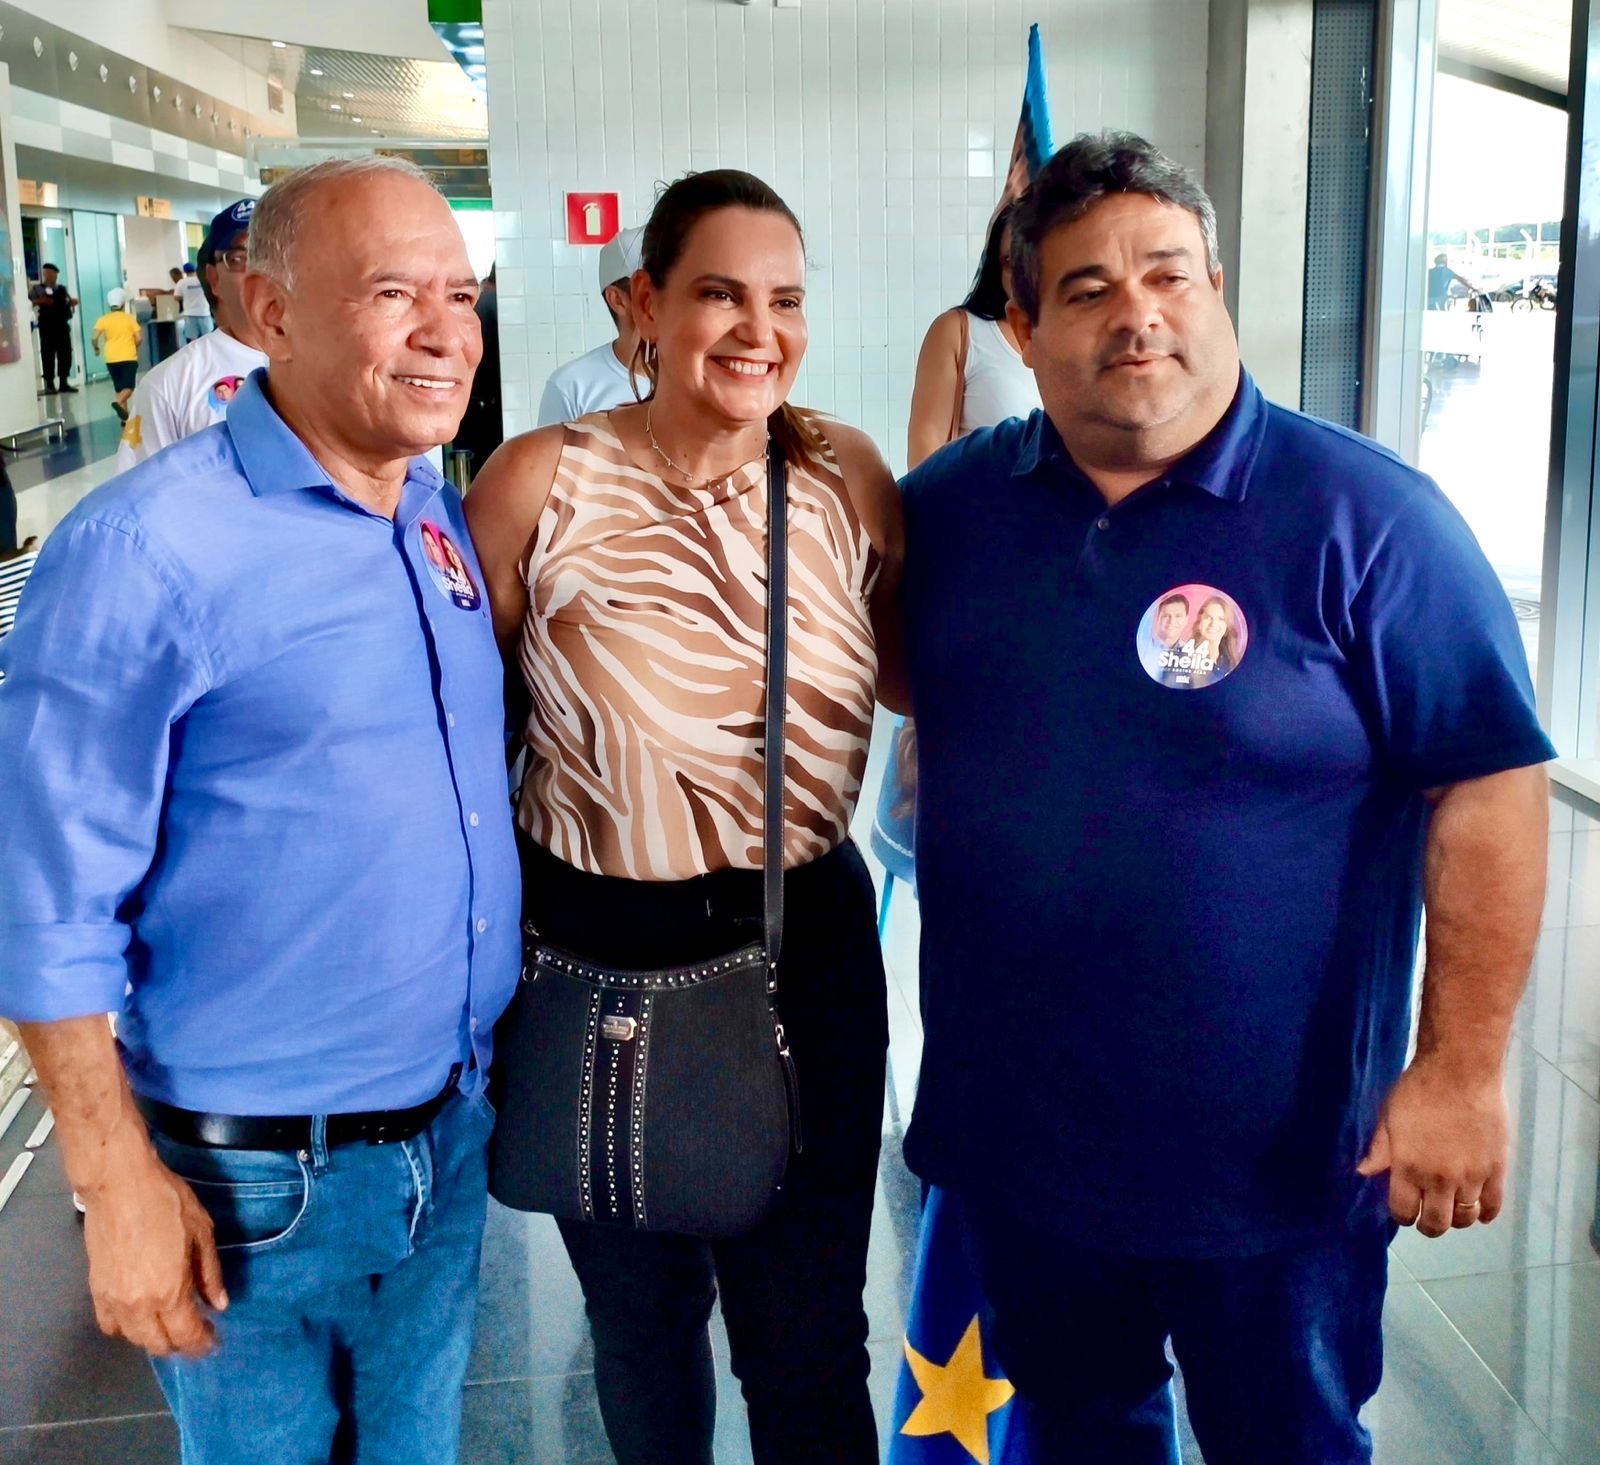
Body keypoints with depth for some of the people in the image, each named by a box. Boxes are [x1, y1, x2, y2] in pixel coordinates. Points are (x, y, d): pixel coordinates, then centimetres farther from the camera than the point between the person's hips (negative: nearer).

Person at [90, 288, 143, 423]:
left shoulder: (103, 320, 3)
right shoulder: (129, 318, 3)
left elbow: (94, 338, -7)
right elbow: (139, 337, -4)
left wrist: (96, 348, 13)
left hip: (112, 359, 2)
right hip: (129, 357, -2)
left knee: (119, 388, 12)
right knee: (128, 387, -9)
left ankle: (125, 416, 11)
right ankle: (118, 402, -38)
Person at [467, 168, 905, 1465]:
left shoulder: (847, 474, -4)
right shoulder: (543, 483, -11)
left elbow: (917, 672, 7)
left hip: (809, 937, 1)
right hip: (596, 952, -1)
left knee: (811, 1338, 14)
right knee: (640, 1318, 22)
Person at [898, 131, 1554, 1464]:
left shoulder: (1366, 518, -13)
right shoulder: (948, 506, -1)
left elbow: (1489, 792, -13)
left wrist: (1462, 1069, -16)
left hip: (1279, 1150, -3)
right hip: (1016, 1128, 4)